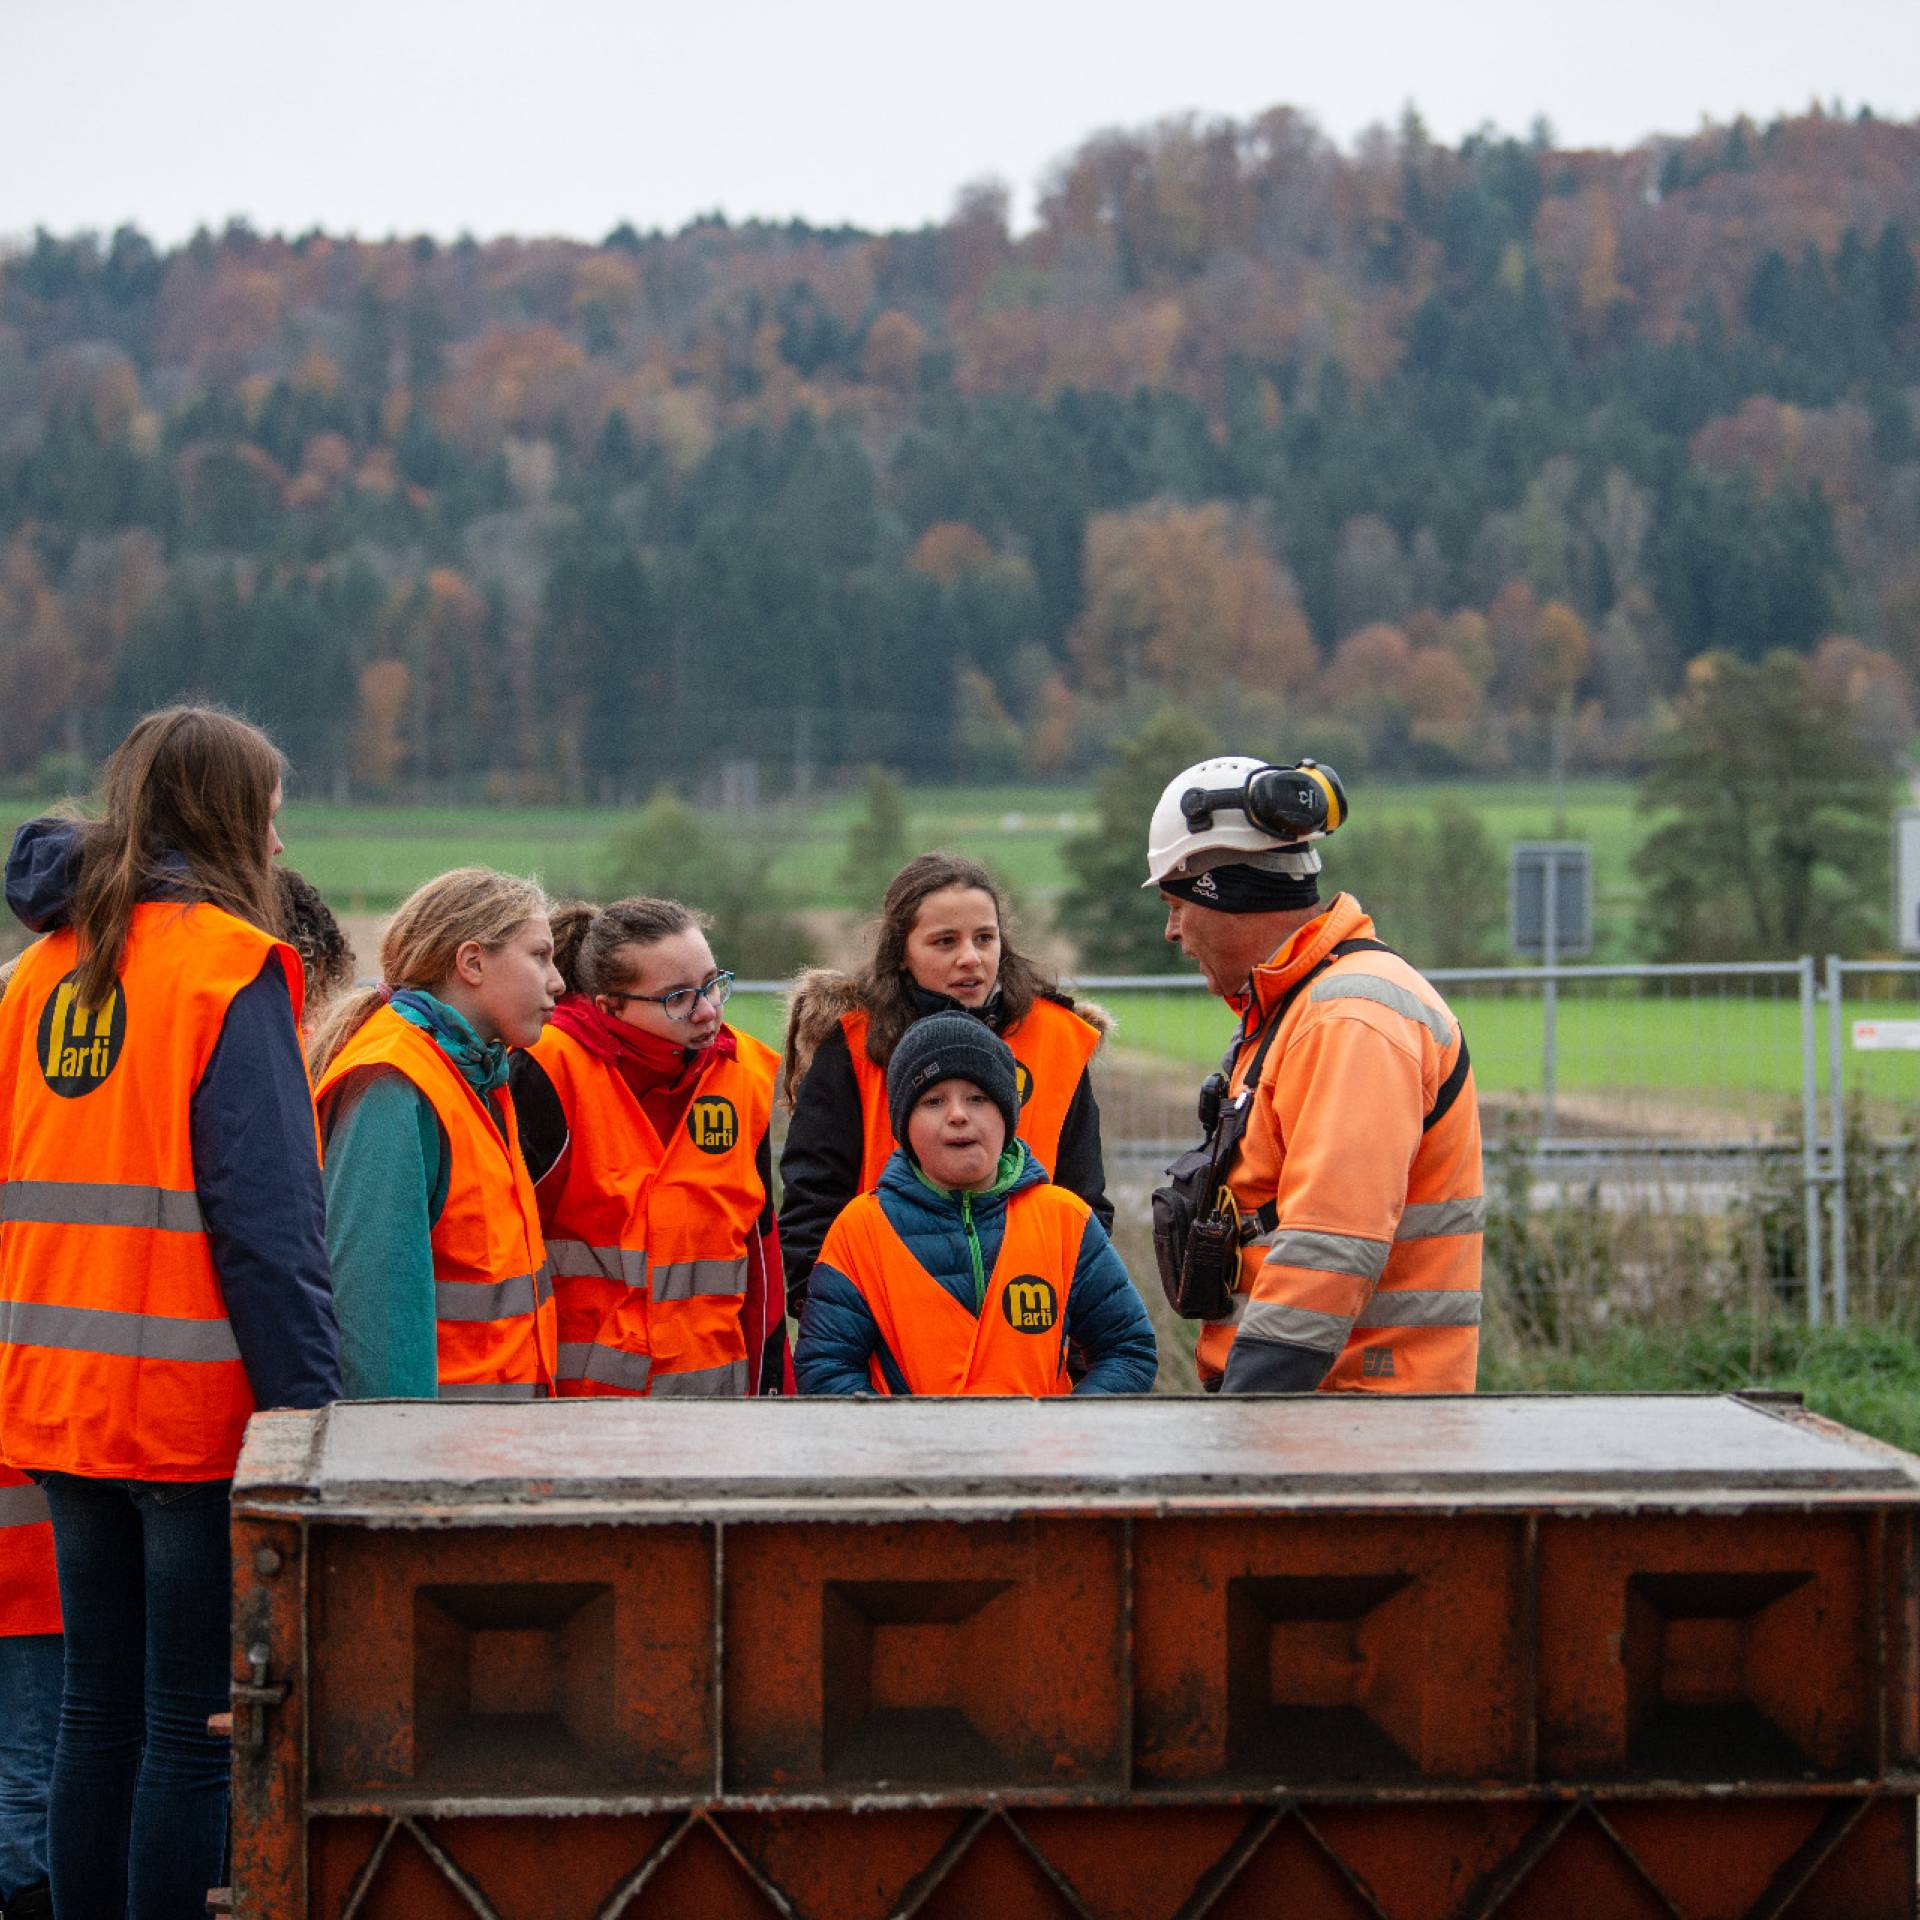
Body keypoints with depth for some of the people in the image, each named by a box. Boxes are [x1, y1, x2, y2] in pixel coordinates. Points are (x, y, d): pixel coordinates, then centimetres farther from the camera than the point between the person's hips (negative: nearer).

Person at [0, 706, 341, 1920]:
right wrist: (312, 1410, -17)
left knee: (101, 1711, 14)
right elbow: (268, 1215, -16)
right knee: (198, 1727, -2)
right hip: (197, 1408, -7)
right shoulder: (229, 966, -10)